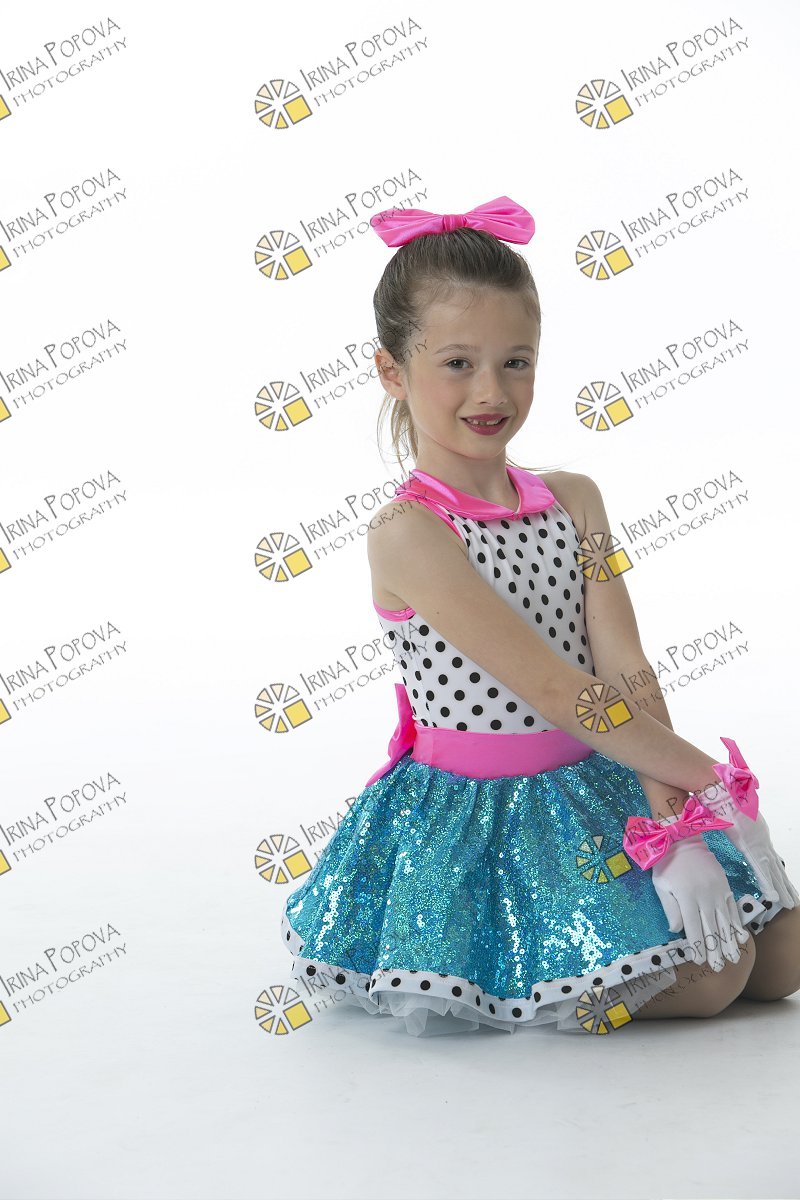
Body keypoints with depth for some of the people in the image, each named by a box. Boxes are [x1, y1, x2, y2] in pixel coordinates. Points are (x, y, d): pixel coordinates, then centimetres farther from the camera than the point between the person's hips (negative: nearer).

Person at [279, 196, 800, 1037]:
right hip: (473, 818, -6)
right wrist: (711, 779, -18)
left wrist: (673, 830, -16)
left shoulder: (574, 500, 3)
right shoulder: (407, 532, -17)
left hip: (594, 791, 7)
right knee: (709, 977, -15)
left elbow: (626, 672, -5)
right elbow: (555, 690, -21)